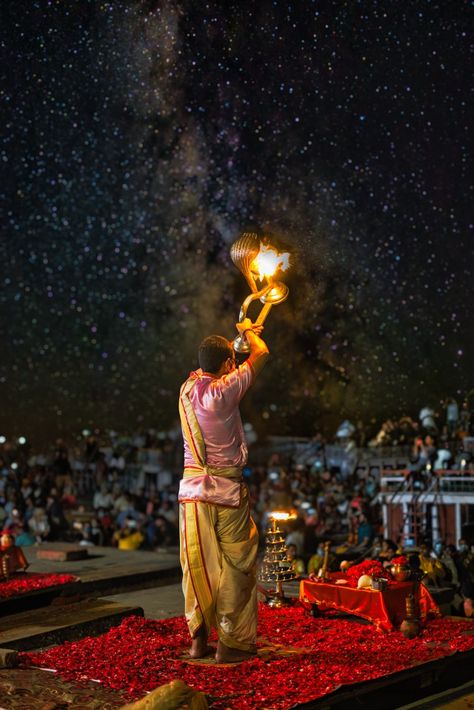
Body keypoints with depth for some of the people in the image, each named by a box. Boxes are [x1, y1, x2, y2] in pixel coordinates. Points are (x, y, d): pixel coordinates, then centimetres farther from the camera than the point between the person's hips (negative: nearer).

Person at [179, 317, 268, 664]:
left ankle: (198, 636, 19)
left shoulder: (187, 388, 5)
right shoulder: (224, 390, -13)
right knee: (236, 565, 3)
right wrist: (247, 331, 19)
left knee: (197, 564, 11)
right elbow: (262, 353, -1)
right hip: (227, 491, -6)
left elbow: (210, 362, 27)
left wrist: (239, 335, 36)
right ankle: (233, 641, 8)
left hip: (192, 488, 7)